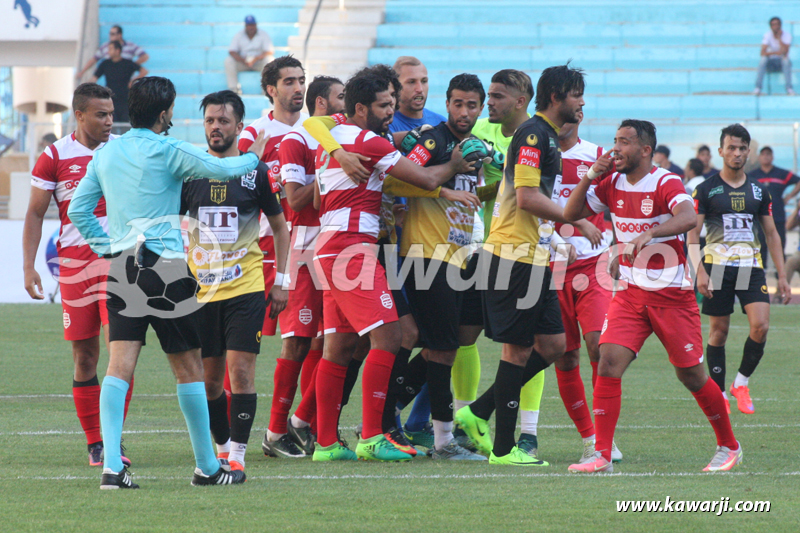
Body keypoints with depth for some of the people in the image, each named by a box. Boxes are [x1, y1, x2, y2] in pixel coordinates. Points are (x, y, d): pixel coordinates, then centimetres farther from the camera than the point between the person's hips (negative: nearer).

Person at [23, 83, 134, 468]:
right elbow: (35, 215, 5)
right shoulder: (55, 157, 1)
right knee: (85, 356, 3)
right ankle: (94, 444, 11)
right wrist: (28, 266, -3)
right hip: (74, 262, 0)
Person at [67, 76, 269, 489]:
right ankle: (207, 467, 15)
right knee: (189, 367, 7)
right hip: (164, 267, -5)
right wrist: (253, 157, 17)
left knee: (119, 365, -2)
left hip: (119, 266, 5)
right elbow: (222, 169, -3)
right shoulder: (167, 151, -7)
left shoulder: (105, 154, 11)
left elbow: (78, 210, 13)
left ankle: (111, 466, -16)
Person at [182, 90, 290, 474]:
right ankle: (222, 446, 22)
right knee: (209, 376, 5)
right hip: (201, 288, 2)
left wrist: (281, 281, 6)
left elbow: (280, 227, 11)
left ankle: (237, 453, -8)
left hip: (246, 287, -2)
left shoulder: (255, 173, 2)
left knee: (240, 370, -12)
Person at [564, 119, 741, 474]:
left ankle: (729, 447, 22)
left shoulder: (665, 183, -14)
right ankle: (602, 455, -13)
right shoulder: (613, 184, 5)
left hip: (673, 295, -5)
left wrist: (648, 235, -48)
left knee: (691, 375, 2)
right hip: (630, 294, 5)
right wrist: (590, 177, -5)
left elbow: (688, 218, -33)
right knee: (609, 362, -13)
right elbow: (570, 215, 9)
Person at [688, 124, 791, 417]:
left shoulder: (759, 190, 11)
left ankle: (741, 383, 5)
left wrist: (782, 275, 10)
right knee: (719, 330, -1)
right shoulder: (706, 190, 1)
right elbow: (692, 234, -2)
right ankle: (719, 393, 10)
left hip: (751, 266, 2)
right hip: (717, 264, -2)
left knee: (760, 326, -14)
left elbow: (771, 233, 16)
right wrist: (699, 272, -14)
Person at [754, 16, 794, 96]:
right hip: (770, 63, 0)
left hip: (782, 63, 0)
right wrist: (775, 53, -36)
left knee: (786, 60, -34)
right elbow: (763, 53, -20)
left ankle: (789, 88, -33)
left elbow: (785, 52, -23)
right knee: (763, 59, -32)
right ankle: (757, 87, -32)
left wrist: (779, 38, -23)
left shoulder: (787, 35, -10)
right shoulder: (767, 35, -8)